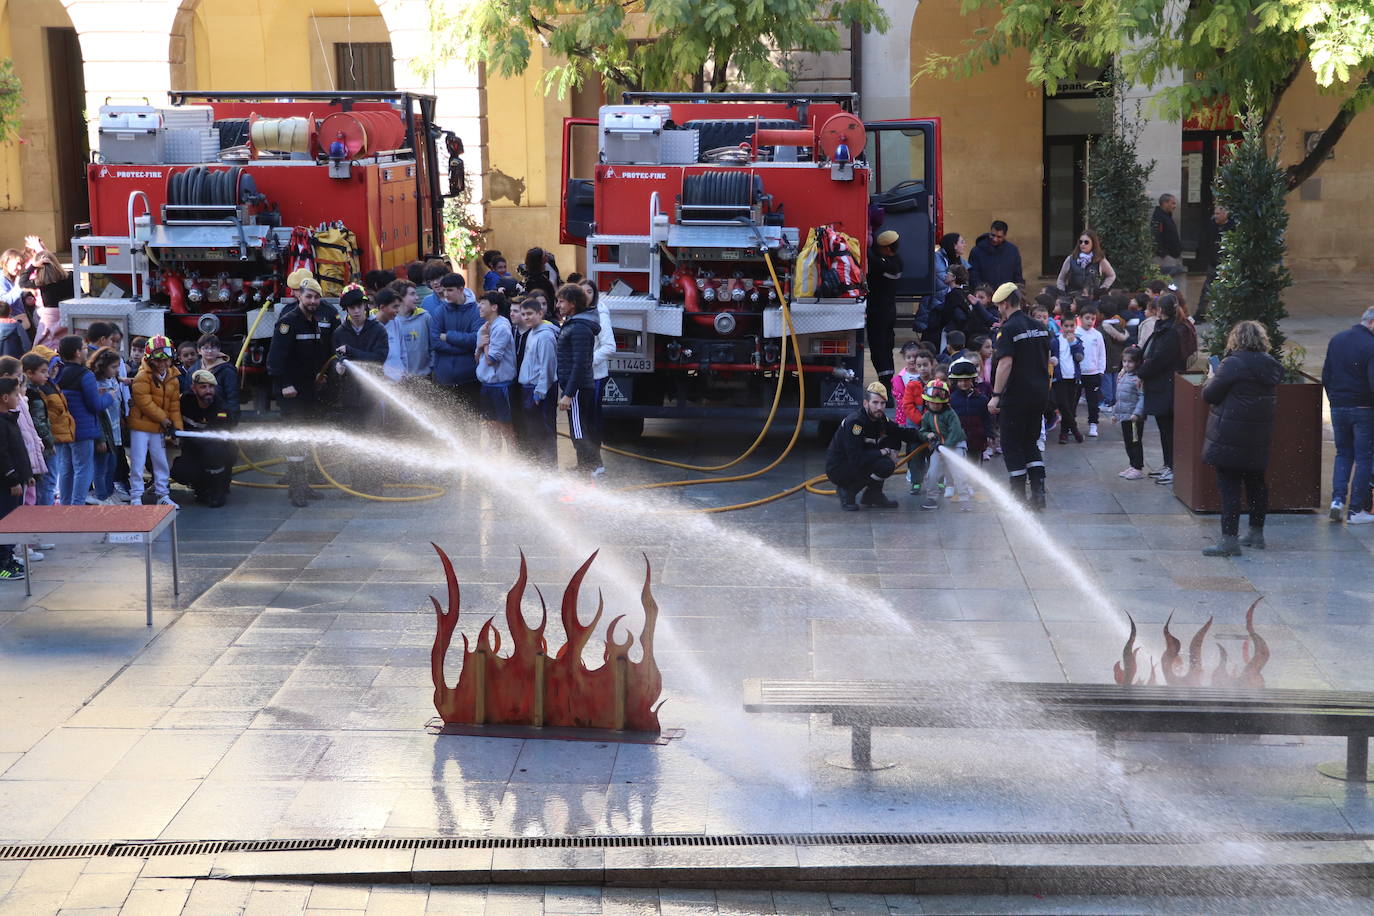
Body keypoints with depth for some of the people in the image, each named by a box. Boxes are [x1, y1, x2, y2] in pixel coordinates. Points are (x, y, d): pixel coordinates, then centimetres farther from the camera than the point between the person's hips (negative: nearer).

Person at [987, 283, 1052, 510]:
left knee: (1012, 445, 3)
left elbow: (1005, 364, -20)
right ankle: (1038, 491, 6)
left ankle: (1018, 496, 4)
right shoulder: (1039, 327, 9)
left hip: (1016, 395, -7)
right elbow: (1047, 359, 15)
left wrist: (996, 395, -19)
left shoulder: (1009, 329, -13)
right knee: (1030, 443, 16)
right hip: (1040, 394, 7)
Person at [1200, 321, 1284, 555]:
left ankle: (1229, 539, -8)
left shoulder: (1233, 364, -16)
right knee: (1256, 483, 18)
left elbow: (1210, 395, -12)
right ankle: (1256, 534, 28)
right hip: (1259, 437, 7)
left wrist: (1212, 378, 8)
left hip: (1230, 437, -7)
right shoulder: (1269, 365, 6)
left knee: (1229, 487, -5)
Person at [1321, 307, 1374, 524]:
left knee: (1343, 454, 17)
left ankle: (1338, 499, 1)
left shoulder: (1336, 340, 6)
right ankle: (1356, 509, 3)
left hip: (1338, 407, 6)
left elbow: (1326, 376, 11)